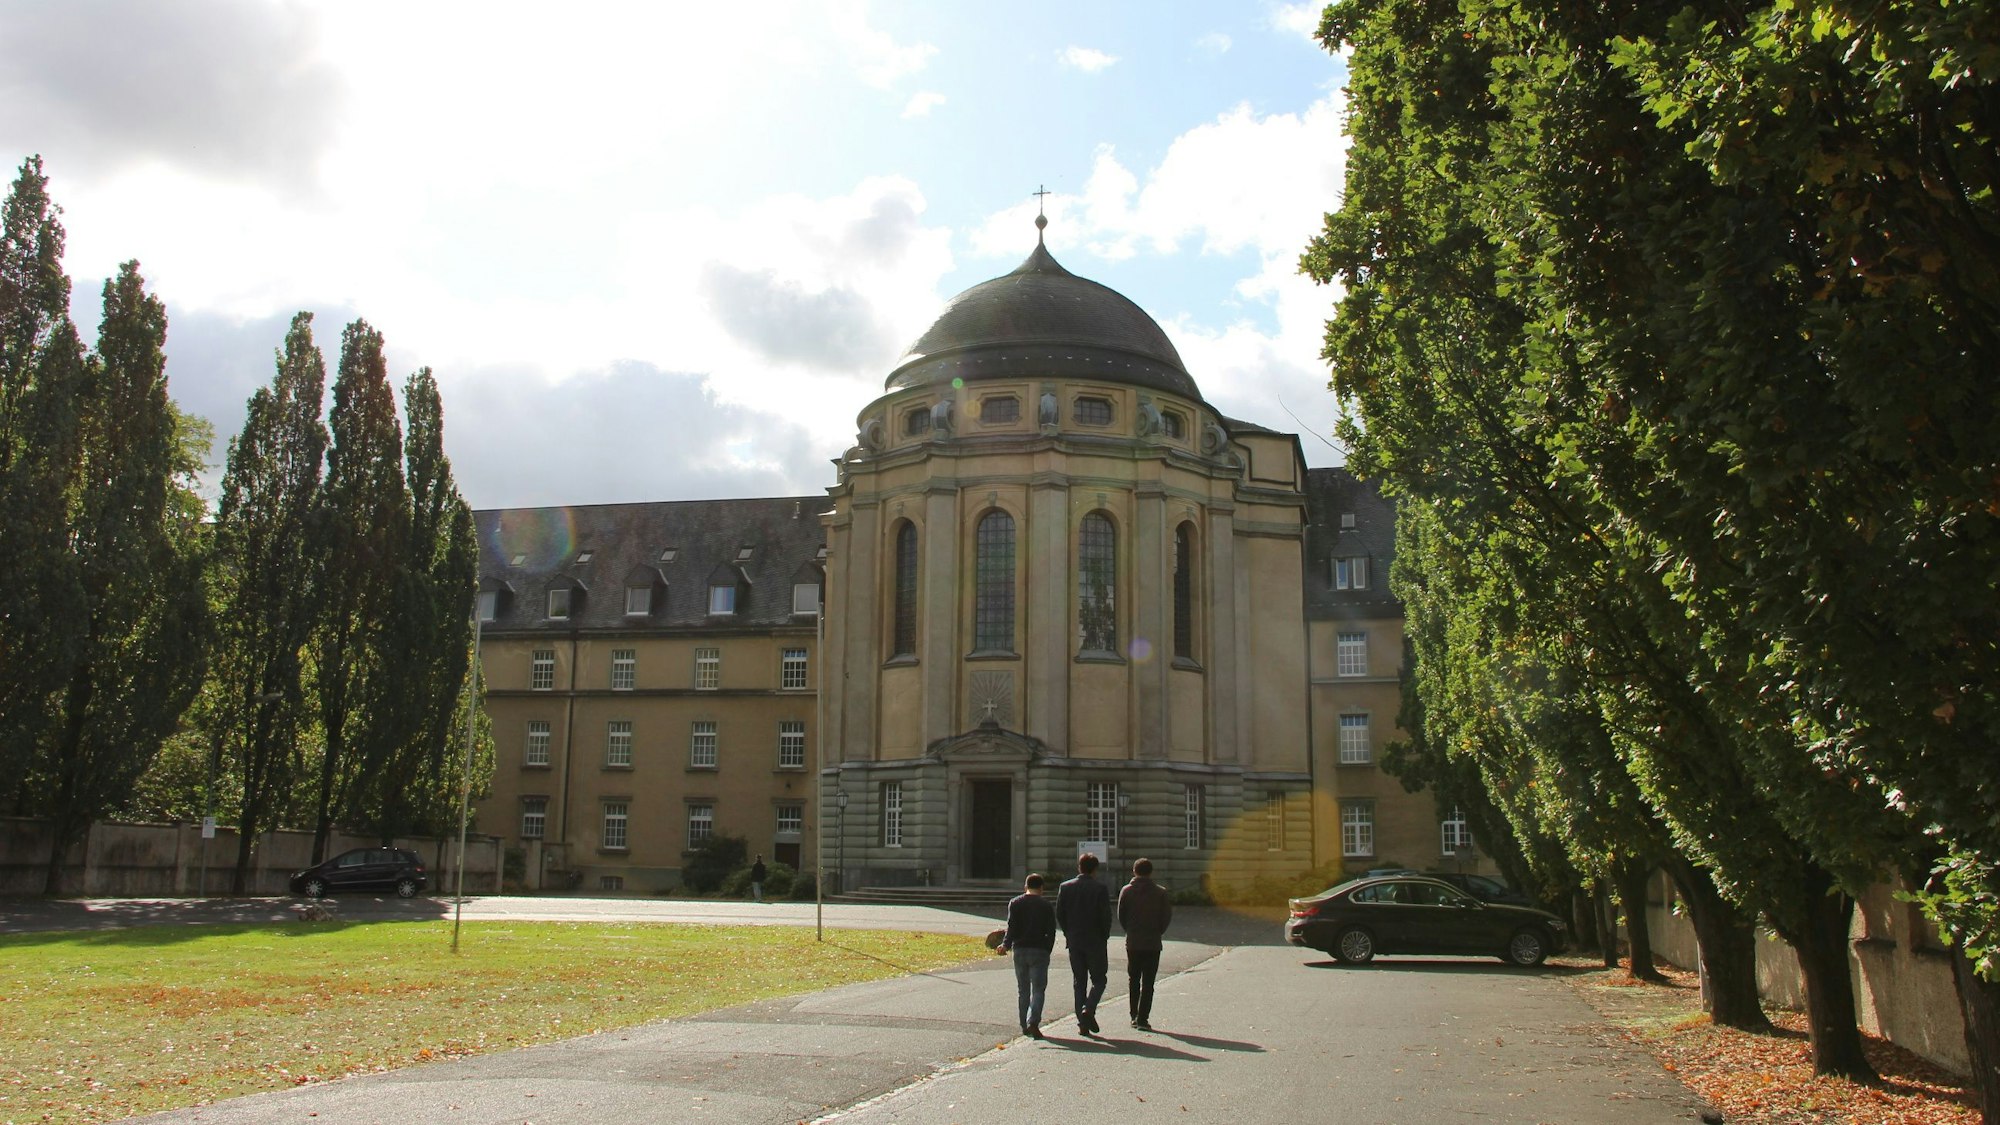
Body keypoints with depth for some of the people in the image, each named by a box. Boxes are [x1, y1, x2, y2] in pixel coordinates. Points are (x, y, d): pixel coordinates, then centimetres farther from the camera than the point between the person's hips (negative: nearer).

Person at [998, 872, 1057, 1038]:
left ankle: (1025, 1026, 16)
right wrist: (1048, 951, 7)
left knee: (1023, 990, 13)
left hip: (1019, 950, 2)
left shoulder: (1015, 903, 4)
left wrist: (1006, 944, -9)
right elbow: (1051, 932, -1)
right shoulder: (1046, 906, 1)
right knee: (1038, 990, 0)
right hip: (1039, 951, -2)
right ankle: (1033, 1023, -18)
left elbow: (1011, 927, -8)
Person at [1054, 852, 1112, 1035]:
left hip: (1074, 942, 3)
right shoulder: (1100, 889, -10)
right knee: (1098, 980, 8)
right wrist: (1104, 936, 4)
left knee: (1079, 982, 11)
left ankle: (1082, 1021, 8)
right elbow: (1106, 916, -11)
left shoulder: (1065, 887, 0)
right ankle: (1089, 1009, -15)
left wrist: (1069, 934, 13)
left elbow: (1059, 914, 2)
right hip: (1095, 942, -3)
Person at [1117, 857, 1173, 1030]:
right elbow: (1167, 917, -3)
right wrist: (1157, 933, 9)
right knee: (1148, 983, 2)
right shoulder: (1161, 893, -4)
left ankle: (1134, 1016, 17)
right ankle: (1143, 1019, -3)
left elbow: (1121, 916, -1)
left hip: (1132, 943, 1)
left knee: (1133, 980, 16)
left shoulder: (1126, 891, -2)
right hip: (1153, 943, -1)